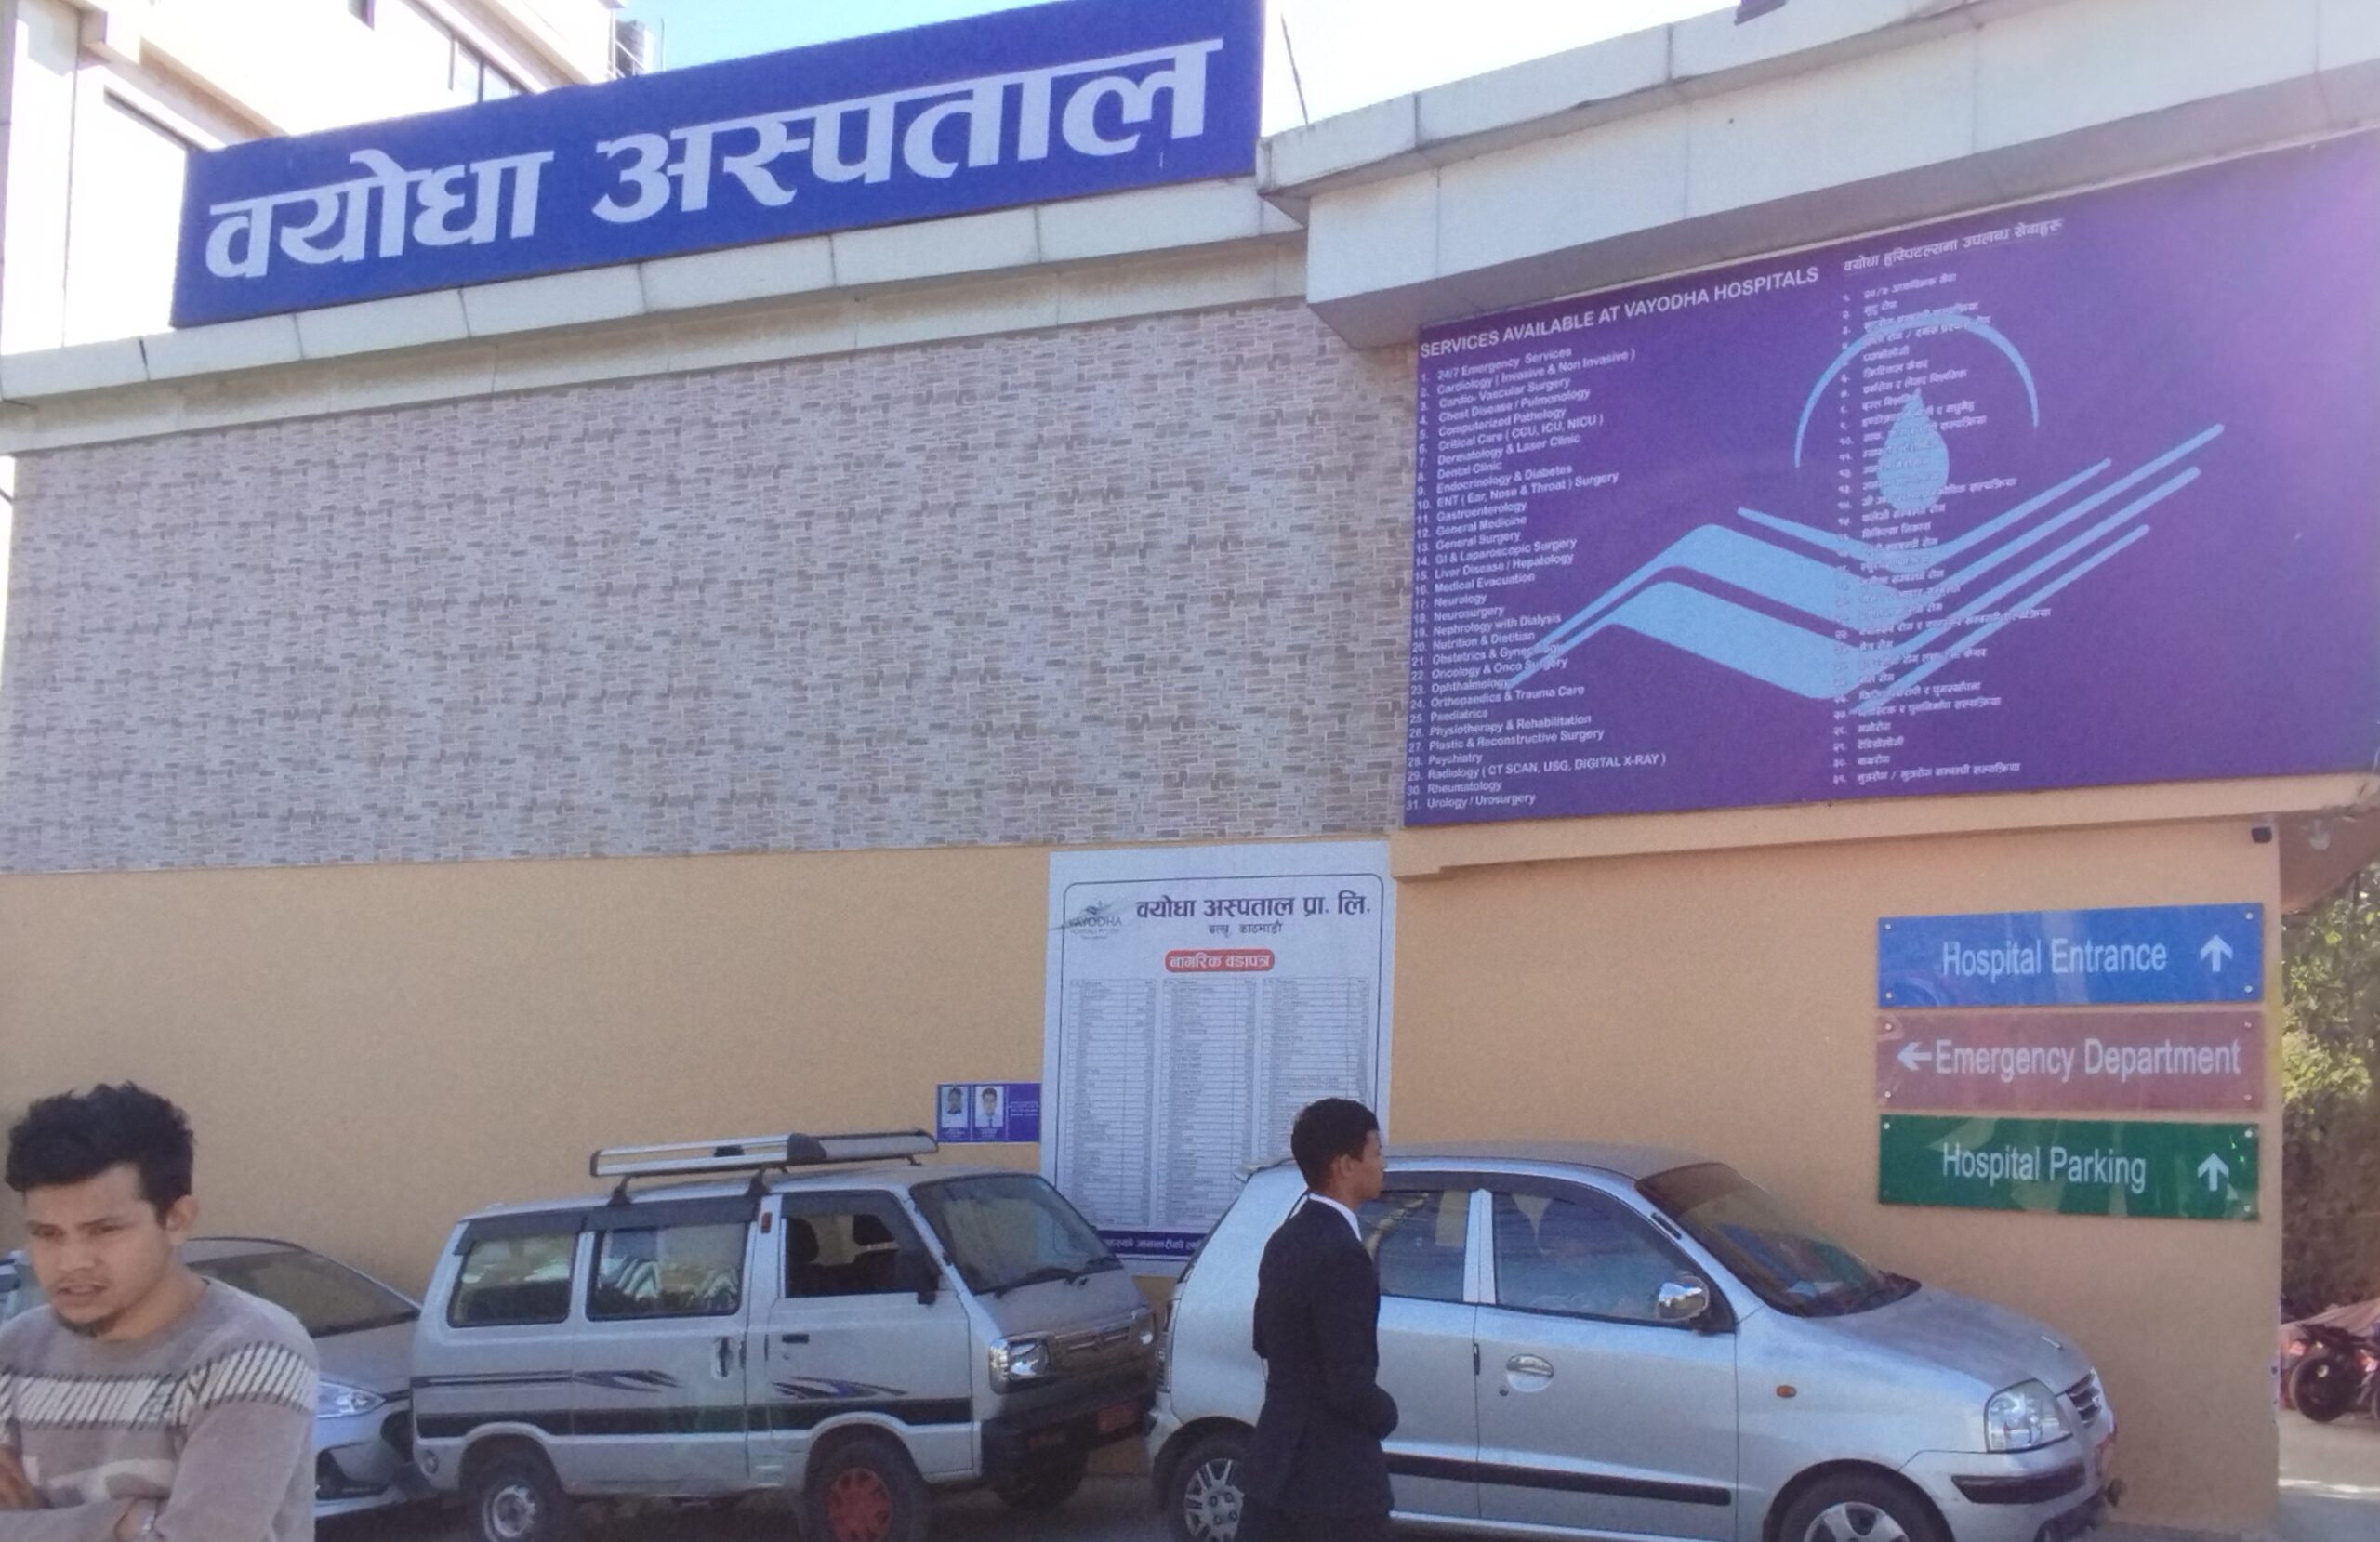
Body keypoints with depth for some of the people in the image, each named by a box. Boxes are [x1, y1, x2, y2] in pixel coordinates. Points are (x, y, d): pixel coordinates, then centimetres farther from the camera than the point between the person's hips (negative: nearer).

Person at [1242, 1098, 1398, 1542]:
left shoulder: (1286, 1241, 8)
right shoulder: (1341, 1254, -22)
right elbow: (1351, 1383, -22)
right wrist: (1386, 1414, -4)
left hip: (1276, 1462, 9)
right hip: (1335, 1480, -9)